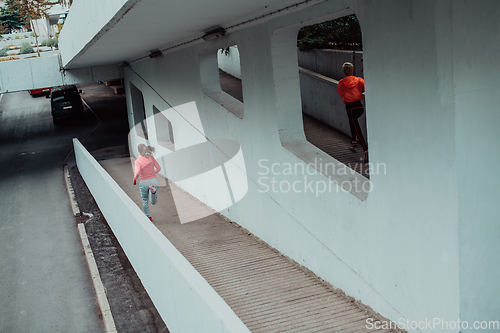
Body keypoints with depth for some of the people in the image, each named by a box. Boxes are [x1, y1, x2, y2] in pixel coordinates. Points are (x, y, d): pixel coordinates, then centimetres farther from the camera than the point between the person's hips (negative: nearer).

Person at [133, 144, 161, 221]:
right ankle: (153, 190, -21)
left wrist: (134, 179, -2)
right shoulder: (151, 158, 0)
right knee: (153, 202, 9)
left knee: (145, 201, 19)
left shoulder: (138, 161, -10)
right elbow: (158, 168, 0)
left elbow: (138, 172, -21)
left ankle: (148, 217, 22)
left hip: (144, 182, -2)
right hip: (154, 180, 2)